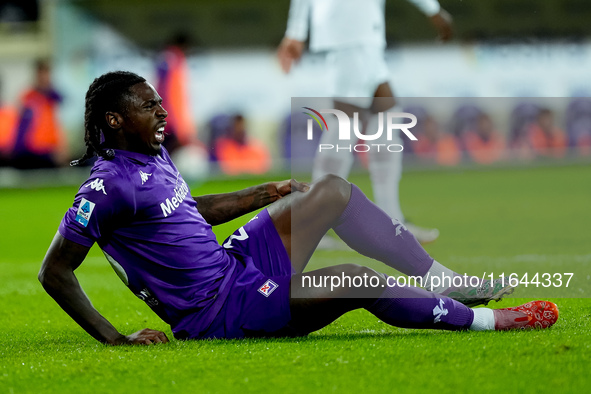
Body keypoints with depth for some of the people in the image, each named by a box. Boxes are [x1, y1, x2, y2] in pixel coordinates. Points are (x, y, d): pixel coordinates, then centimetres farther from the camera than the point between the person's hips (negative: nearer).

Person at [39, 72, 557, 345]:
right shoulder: (110, 185, -20)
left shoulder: (154, 158, 9)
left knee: (334, 191, 8)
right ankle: (484, 318, -2)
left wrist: (265, 194, 26)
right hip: (220, 313, -10)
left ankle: (452, 282, 10)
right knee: (360, 281, -22)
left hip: (236, 266, 10)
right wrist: (114, 338, -26)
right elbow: (54, 272, -21)